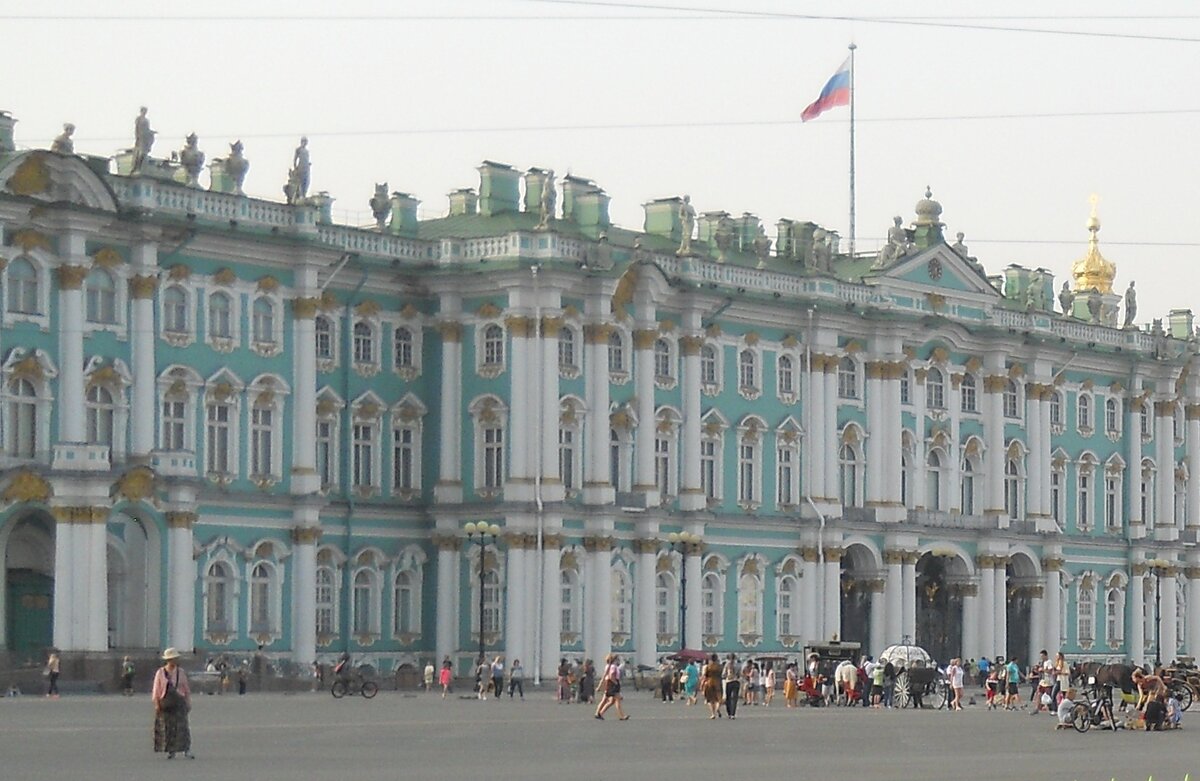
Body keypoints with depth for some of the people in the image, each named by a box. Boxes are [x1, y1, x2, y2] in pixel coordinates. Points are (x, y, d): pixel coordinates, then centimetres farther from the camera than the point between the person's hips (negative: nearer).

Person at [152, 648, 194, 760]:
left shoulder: (181, 672, 7)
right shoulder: (160, 673, 1)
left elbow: (186, 688, 12)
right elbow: (156, 689, 3)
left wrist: (188, 702, 9)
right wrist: (156, 704, -2)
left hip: (179, 702, 1)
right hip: (165, 703, -1)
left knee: (182, 727, -7)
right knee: (168, 728, 2)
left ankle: (187, 750, -7)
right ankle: (171, 751, 10)